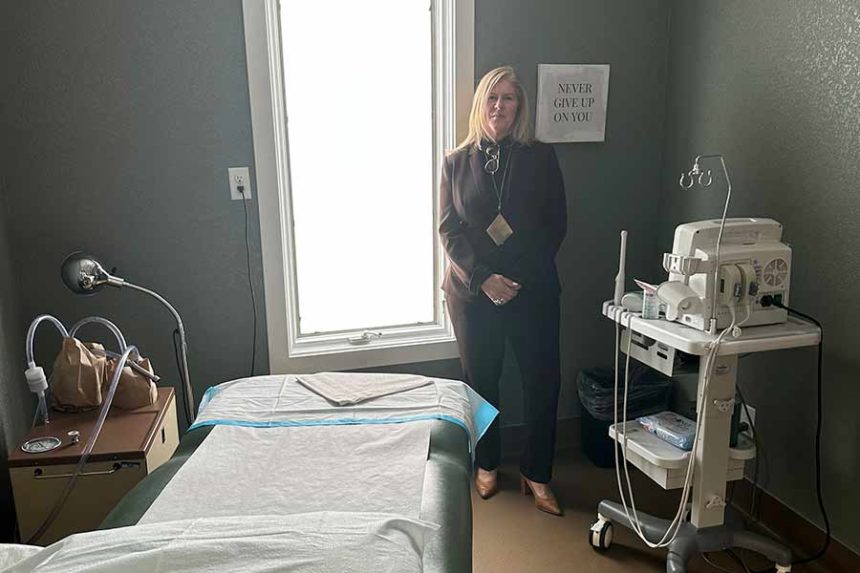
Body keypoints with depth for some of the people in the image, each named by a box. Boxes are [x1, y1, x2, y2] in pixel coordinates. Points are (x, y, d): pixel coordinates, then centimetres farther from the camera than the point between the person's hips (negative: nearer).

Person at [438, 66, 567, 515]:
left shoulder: (541, 158, 2)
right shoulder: (457, 162, 3)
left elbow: (556, 225, 0)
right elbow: (449, 230, -2)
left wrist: (520, 276, -9)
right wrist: (483, 277, -14)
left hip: (533, 290, 0)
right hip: (472, 290, 1)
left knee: (542, 381, 2)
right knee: (480, 380, 11)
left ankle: (537, 475, 21)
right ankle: (487, 465, 31)